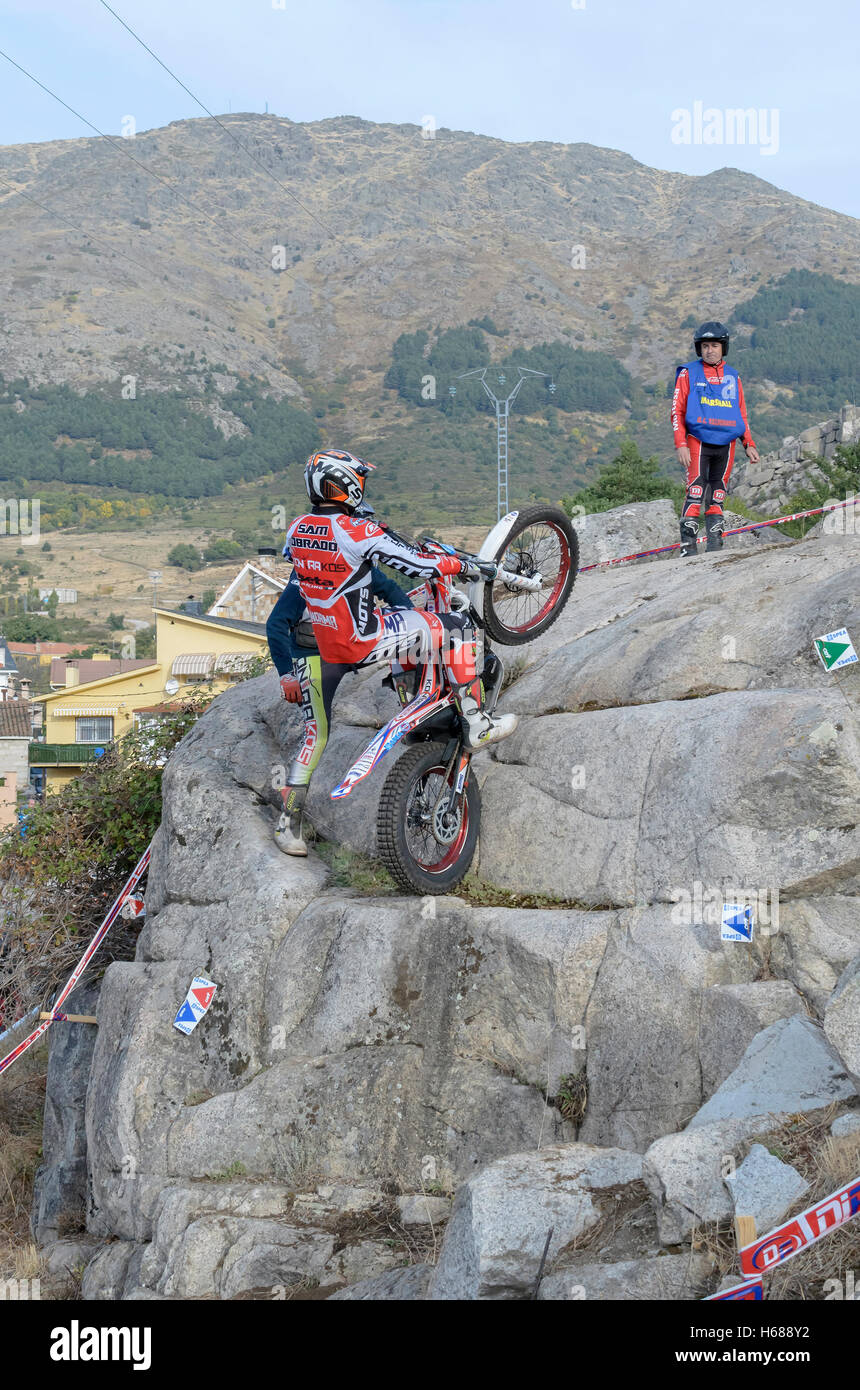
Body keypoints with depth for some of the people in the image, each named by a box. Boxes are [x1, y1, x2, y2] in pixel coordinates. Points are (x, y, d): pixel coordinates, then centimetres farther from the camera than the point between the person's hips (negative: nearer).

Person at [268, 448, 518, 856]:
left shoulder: (297, 530, 2)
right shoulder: (357, 532, -19)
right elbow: (420, 565, -16)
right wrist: (459, 564, 3)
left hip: (323, 646, 7)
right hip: (364, 641, -7)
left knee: (316, 732, 18)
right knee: (456, 628, 2)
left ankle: (289, 822, 21)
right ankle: (475, 725, 4)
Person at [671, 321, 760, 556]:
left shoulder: (733, 377, 17)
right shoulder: (688, 373, 6)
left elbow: (741, 415, 22)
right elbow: (677, 411, 2)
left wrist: (749, 444, 10)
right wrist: (681, 445, -9)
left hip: (726, 443, 4)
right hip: (698, 441, -4)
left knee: (718, 495, 4)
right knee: (696, 491, -13)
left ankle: (715, 542, 7)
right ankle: (688, 544, -12)